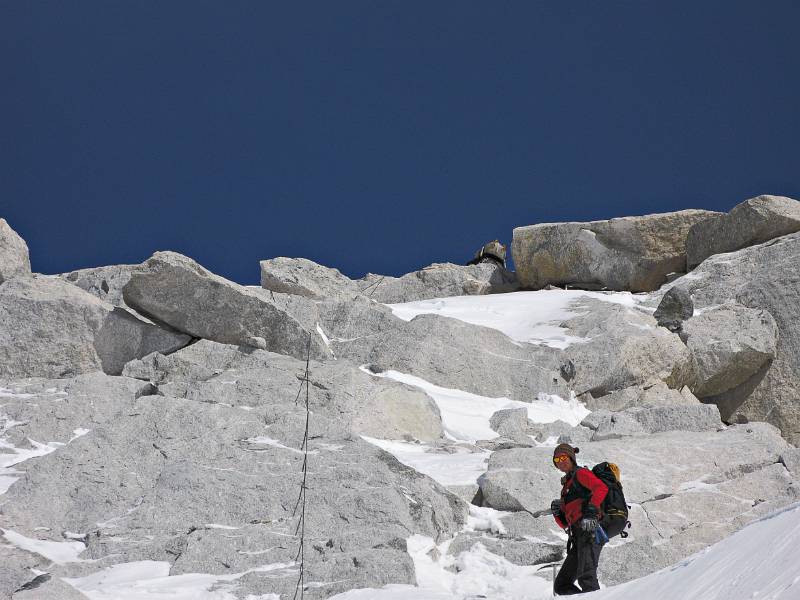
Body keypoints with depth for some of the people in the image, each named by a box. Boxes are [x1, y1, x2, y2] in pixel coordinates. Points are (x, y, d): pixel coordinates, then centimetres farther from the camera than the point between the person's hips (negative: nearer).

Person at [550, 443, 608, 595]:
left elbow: (601, 488, -16)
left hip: (590, 529, -9)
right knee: (562, 585, 4)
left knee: (586, 578, -27)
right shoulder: (567, 484, 29)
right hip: (579, 537, 9)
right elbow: (564, 523, 29)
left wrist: (591, 509, -29)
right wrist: (557, 512, 8)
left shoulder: (580, 473, 6)